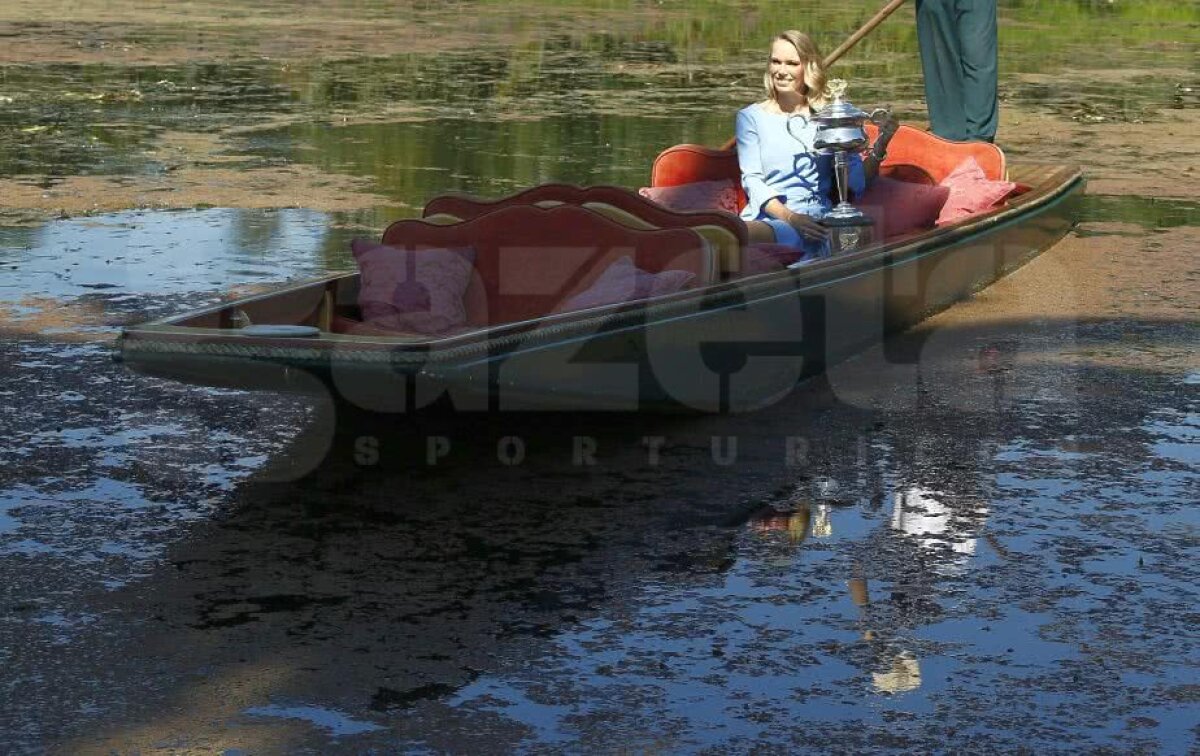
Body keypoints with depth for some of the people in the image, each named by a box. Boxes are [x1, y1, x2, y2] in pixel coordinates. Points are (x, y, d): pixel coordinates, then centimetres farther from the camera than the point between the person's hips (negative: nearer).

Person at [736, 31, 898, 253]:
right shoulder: (751, 116, 16)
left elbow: (857, 180, 13)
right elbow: (752, 179, 6)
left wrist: (879, 148, -7)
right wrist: (789, 217, -11)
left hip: (813, 221, -1)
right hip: (764, 217, 1)